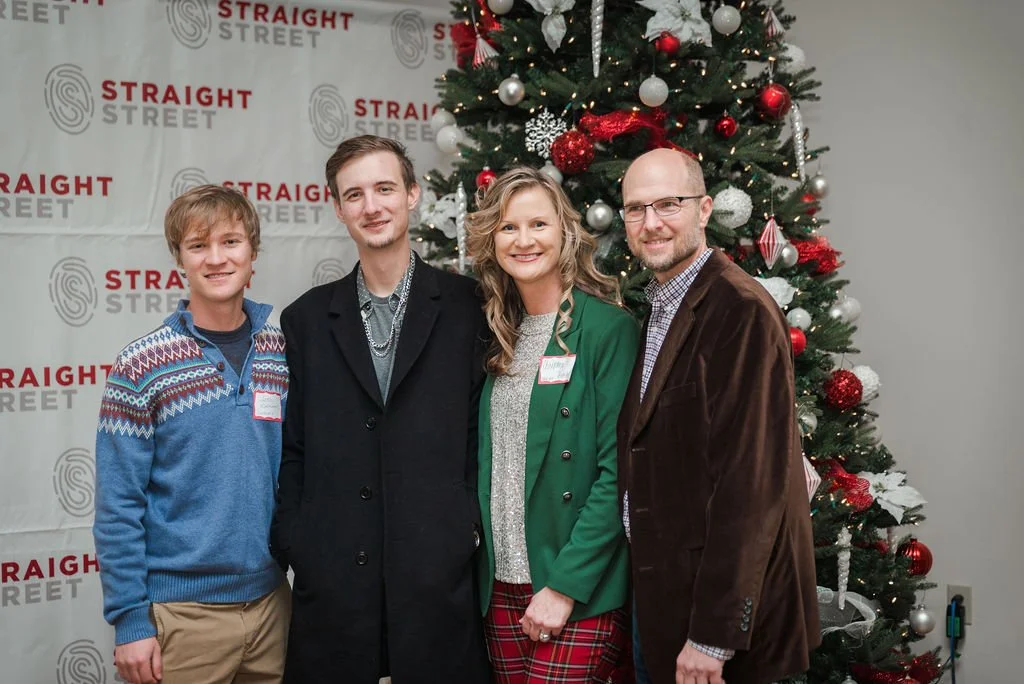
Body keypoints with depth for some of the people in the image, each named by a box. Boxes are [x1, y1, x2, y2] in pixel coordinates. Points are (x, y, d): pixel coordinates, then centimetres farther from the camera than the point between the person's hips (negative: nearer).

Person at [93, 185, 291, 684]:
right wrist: (129, 619, -11)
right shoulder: (142, 366, -9)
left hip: (270, 601, 4)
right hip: (181, 614, -3)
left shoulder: (283, 354, 3)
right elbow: (118, 506, -8)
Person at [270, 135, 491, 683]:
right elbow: (292, 449, 9)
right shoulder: (306, 318, 9)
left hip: (441, 579, -2)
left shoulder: (467, 307, 2)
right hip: (331, 582, 2)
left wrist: (475, 529, -5)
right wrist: (291, 545, 1)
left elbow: (487, 429, 2)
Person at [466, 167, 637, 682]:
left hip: (582, 591, -5)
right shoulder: (500, 336, 10)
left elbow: (616, 473, -13)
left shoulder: (609, 328, -9)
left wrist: (566, 584, -16)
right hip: (501, 586, 6)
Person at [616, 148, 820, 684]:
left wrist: (714, 636, -23)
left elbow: (750, 483, -23)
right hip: (655, 600, 8)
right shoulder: (654, 311, 11)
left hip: (720, 615, -8)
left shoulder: (742, 312, -17)